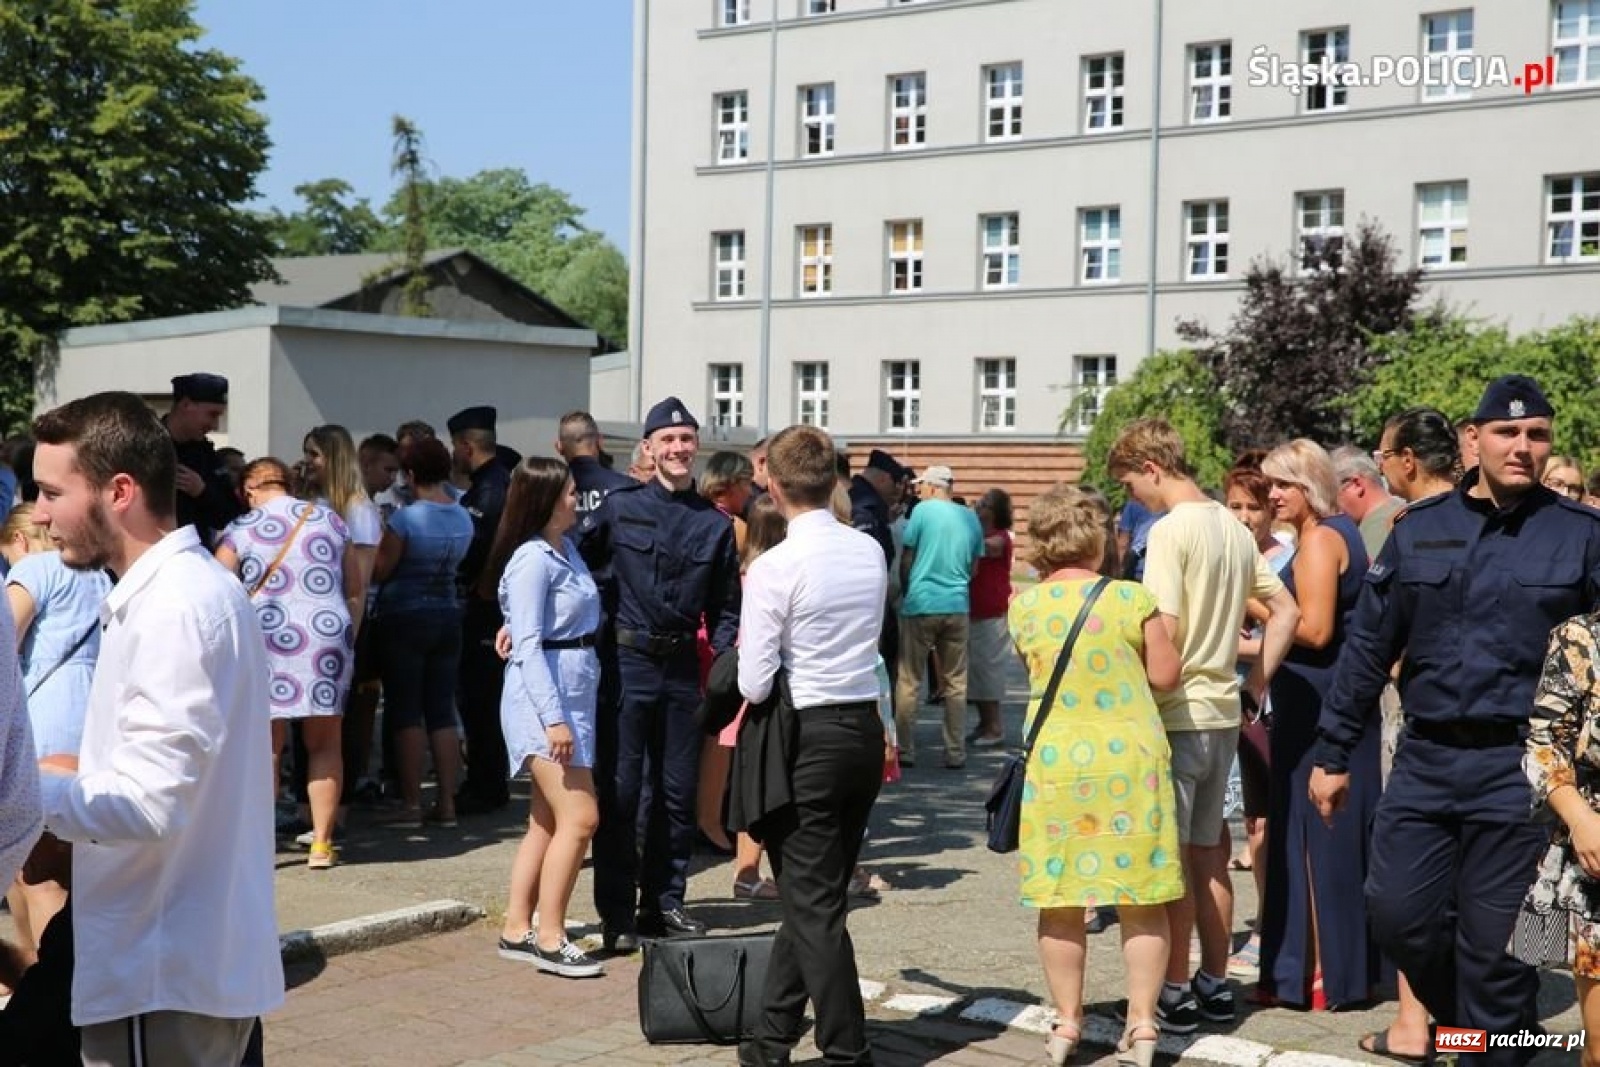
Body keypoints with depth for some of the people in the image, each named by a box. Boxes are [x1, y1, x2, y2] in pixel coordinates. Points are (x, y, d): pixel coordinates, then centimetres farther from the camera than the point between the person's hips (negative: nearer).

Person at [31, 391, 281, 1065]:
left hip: (163, 973, -9)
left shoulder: (174, 608, -19)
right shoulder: (181, 590, 12)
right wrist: (64, 773, 6)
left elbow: (148, 804, -24)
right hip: (181, 957, 9)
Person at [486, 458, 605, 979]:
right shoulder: (532, 560, -15)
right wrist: (553, 718, -24)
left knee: (547, 820, 11)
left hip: (575, 694, 9)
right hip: (543, 697, -9)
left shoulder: (567, 549, 12)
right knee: (579, 817, -12)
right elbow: (528, 647, -20)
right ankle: (550, 939, -6)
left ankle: (517, 930, 18)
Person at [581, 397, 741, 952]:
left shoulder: (715, 523, 7)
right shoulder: (619, 508, -1)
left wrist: (731, 660, -4)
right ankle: (617, 913, 7)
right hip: (627, 661, -3)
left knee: (677, 792, 10)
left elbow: (724, 608, 10)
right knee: (619, 791, -1)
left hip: (682, 666, 3)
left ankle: (663, 904, 22)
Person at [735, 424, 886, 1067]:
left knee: (814, 906, 3)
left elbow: (754, 684, -13)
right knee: (811, 896, 15)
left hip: (807, 740, -6)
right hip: (867, 730, 7)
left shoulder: (774, 568, -15)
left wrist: (748, 655, 7)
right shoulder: (871, 552, 4)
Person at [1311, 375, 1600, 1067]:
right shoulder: (1420, 529, 6)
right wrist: (1332, 754, 8)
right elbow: (1367, 647, 9)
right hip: (1425, 760, 3)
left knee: (1494, 943, 2)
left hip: (1520, 768, -3)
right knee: (1396, 913, 4)